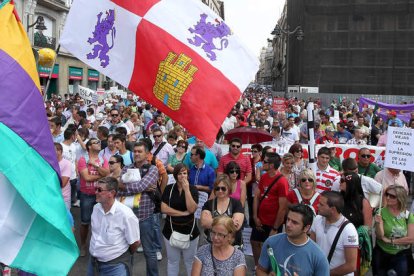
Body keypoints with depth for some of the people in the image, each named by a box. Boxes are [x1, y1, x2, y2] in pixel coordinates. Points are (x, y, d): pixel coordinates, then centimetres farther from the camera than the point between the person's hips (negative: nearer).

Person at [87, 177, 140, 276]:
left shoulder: (126, 214, -24)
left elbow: (135, 242, -14)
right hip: (93, 261, 7)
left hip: (115, 265, -6)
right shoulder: (96, 208, -3)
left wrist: (125, 255, 2)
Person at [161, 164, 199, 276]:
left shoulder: (193, 189, -4)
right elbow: (164, 209, -12)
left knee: (190, 261, 12)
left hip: (189, 230, 0)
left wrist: (186, 189, -20)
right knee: (173, 261, 13)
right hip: (171, 230, 1)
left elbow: (192, 209, -17)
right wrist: (183, 213, -15)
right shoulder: (169, 189, -3)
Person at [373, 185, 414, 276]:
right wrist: (378, 223, -32)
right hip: (381, 254, 0)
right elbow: (380, 236, -15)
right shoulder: (381, 212, -10)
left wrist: (390, 240, -13)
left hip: (402, 256, 0)